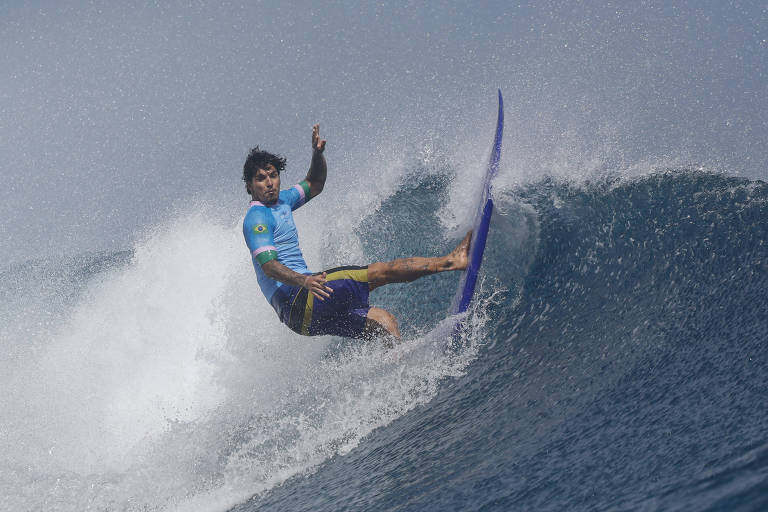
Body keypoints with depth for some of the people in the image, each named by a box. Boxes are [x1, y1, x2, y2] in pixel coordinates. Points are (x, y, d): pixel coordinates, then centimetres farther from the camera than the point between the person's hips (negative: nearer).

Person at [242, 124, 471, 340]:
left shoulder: (280, 200, 21)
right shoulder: (256, 216, -7)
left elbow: (313, 186, 34)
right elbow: (268, 266, -20)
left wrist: (317, 155, 13)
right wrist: (304, 281, -38)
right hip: (296, 301, -10)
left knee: (383, 320, 1)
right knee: (380, 271, -15)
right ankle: (450, 261, -15)